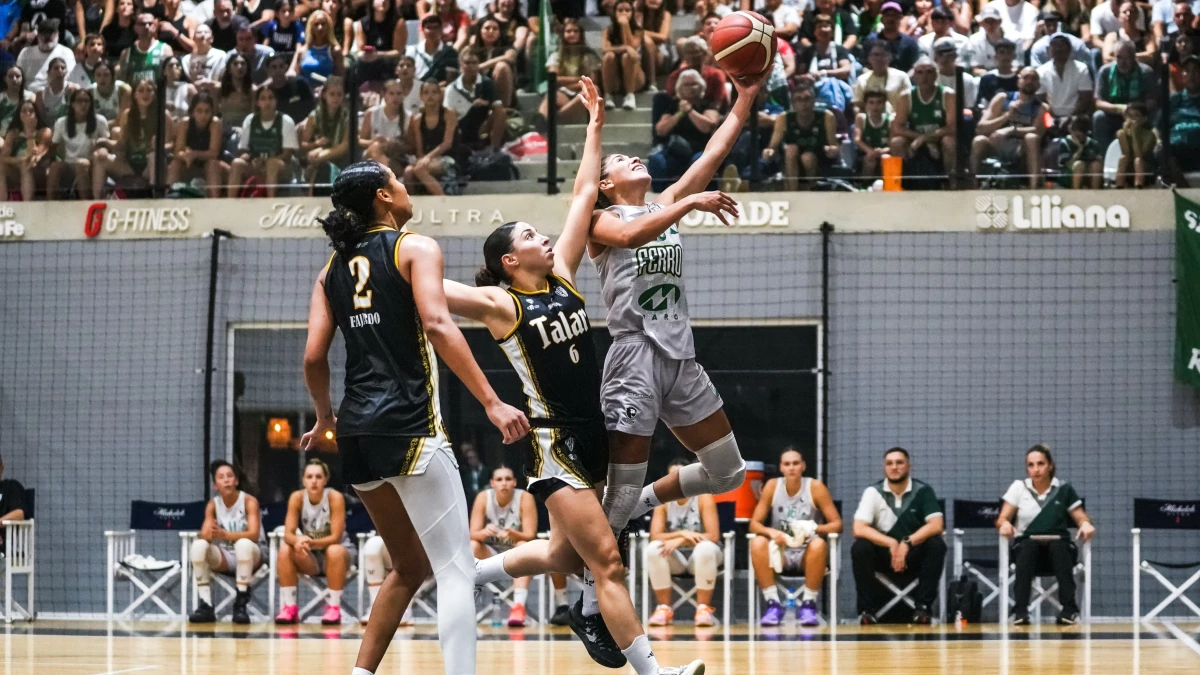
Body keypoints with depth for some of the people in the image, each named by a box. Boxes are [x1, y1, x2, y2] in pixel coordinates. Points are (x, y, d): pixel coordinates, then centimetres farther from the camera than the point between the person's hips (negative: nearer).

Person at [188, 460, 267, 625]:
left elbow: (254, 535, -24)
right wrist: (207, 535, -36)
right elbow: (204, 535, -10)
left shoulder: (249, 501, -11)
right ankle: (205, 605, -23)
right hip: (225, 557, 4)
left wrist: (225, 535, -40)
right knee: (199, 545, -25)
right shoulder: (213, 505, 1)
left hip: (250, 556, -4)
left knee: (243, 543, -38)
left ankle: (241, 603, -30)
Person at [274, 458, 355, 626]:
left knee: (334, 551, -37)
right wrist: (298, 541, -41)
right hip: (310, 557, 3)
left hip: (338, 551, -3)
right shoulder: (297, 498, -13)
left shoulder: (335, 498, -21)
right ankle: (289, 607, -21)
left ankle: (334, 607, -27)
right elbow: (288, 534, -17)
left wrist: (312, 542, -41)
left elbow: (336, 537, -24)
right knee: (284, 550, -25)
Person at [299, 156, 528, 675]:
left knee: (410, 567, 21)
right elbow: (437, 325, -17)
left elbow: (314, 356, 9)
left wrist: (325, 419, 27)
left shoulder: (334, 266, 15)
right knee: (456, 571, -6)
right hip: (409, 426, -7)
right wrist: (491, 402, -21)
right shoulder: (415, 247, -2)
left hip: (357, 429, 7)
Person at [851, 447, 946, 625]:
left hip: (915, 557, 0)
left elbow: (937, 525, -17)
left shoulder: (923, 491, -6)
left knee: (936, 545, -29)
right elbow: (859, 529, -15)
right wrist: (891, 543, -27)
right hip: (884, 555, 0)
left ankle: (922, 606, -23)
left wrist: (907, 543, -30)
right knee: (860, 548, -29)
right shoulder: (873, 492, -5)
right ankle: (868, 609, -22)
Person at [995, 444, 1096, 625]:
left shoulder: (1064, 489, 6)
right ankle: (1021, 610, -44)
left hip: (1058, 544, 0)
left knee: (1059, 547, -36)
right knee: (1028, 547, -36)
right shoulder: (1019, 487, 8)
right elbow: (1001, 519, 4)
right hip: (1026, 544, 0)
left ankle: (1069, 609, -42)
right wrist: (1005, 524, -21)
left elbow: (1081, 518, 6)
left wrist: (1086, 525, -19)